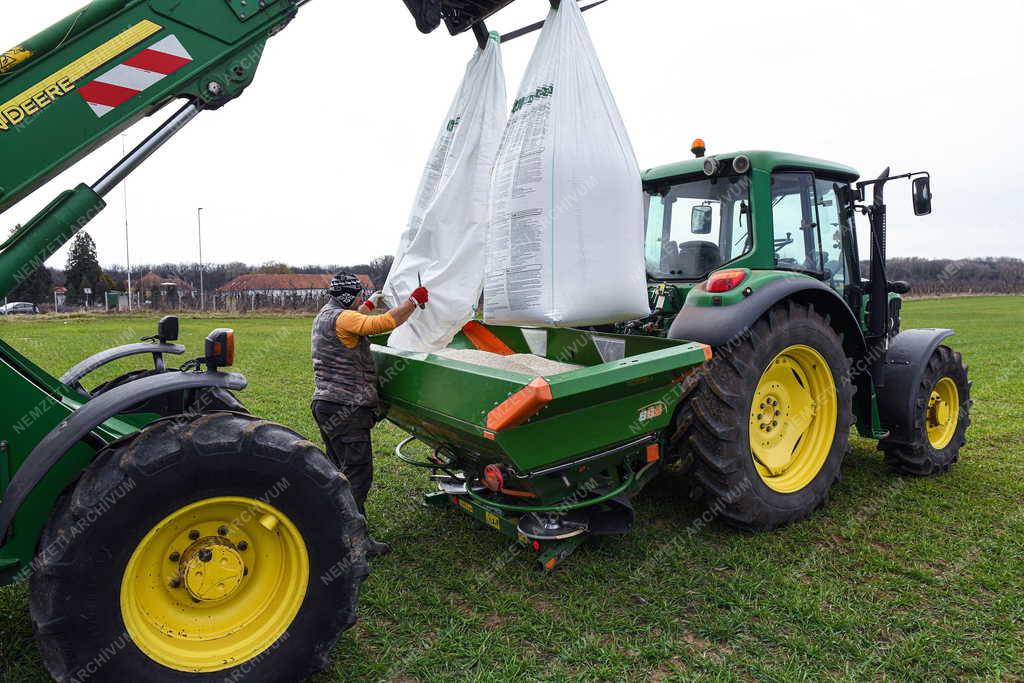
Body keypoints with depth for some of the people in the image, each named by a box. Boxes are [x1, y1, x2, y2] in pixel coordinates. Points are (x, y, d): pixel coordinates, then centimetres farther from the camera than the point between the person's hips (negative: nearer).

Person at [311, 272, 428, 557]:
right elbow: (384, 323, -27)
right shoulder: (342, 318, -16)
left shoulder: (324, 315, 16)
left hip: (326, 404, 11)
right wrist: (414, 301, -16)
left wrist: (371, 304, 47)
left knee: (338, 469, 18)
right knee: (358, 472, -8)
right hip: (346, 409, -11)